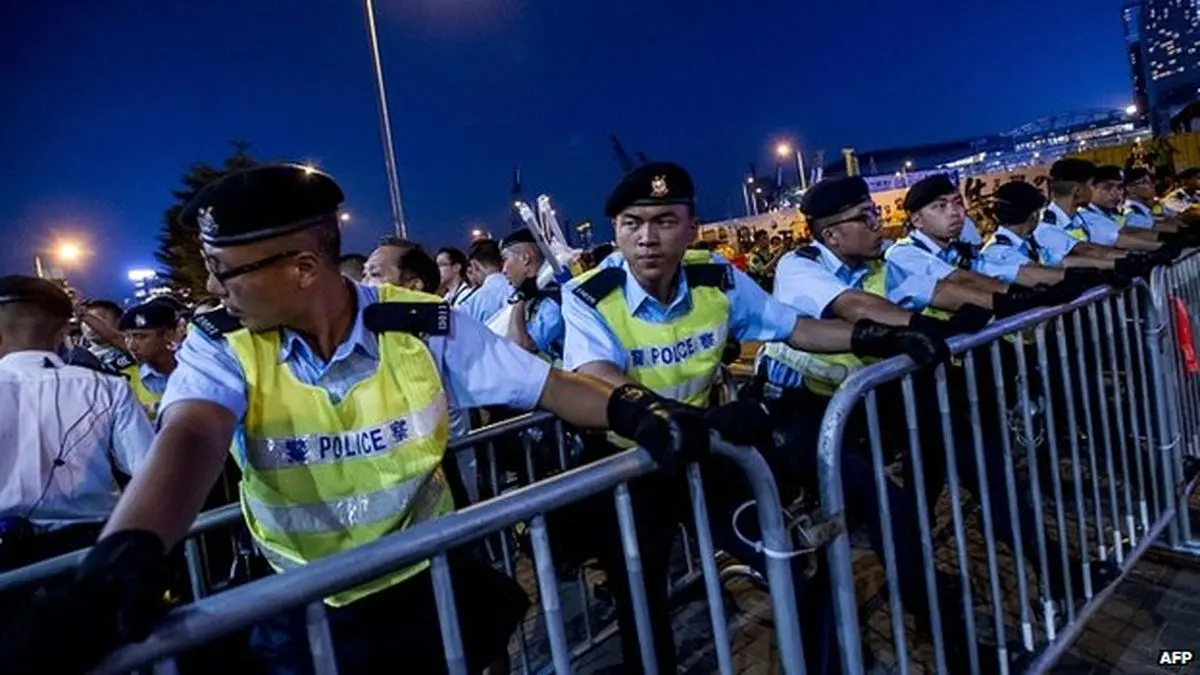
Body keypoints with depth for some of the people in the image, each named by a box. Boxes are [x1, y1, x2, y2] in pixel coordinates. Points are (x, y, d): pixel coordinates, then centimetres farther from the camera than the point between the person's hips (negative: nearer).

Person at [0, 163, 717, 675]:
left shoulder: (426, 328, -17)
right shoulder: (222, 348, -15)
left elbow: (550, 386, -13)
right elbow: (193, 438, -33)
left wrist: (632, 408, -31)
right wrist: (125, 557, -53)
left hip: (431, 587, -1)